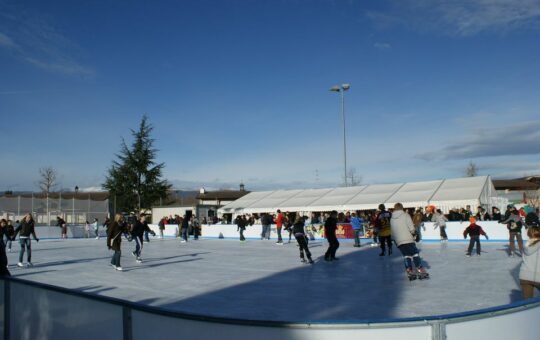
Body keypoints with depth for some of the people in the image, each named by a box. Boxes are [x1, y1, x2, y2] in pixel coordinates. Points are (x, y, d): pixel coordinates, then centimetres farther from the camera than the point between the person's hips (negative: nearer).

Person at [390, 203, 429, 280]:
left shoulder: (391, 219, 11)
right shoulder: (405, 215, -2)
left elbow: (392, 232, 12)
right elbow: (411, 228, -10)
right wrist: (413, 233, 8)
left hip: (398, 242, 4)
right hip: (408, 239, -4)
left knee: (406, 255, 13)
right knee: (415, 254, 3)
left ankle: (409, 271, 7)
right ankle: (421, 271, -1)